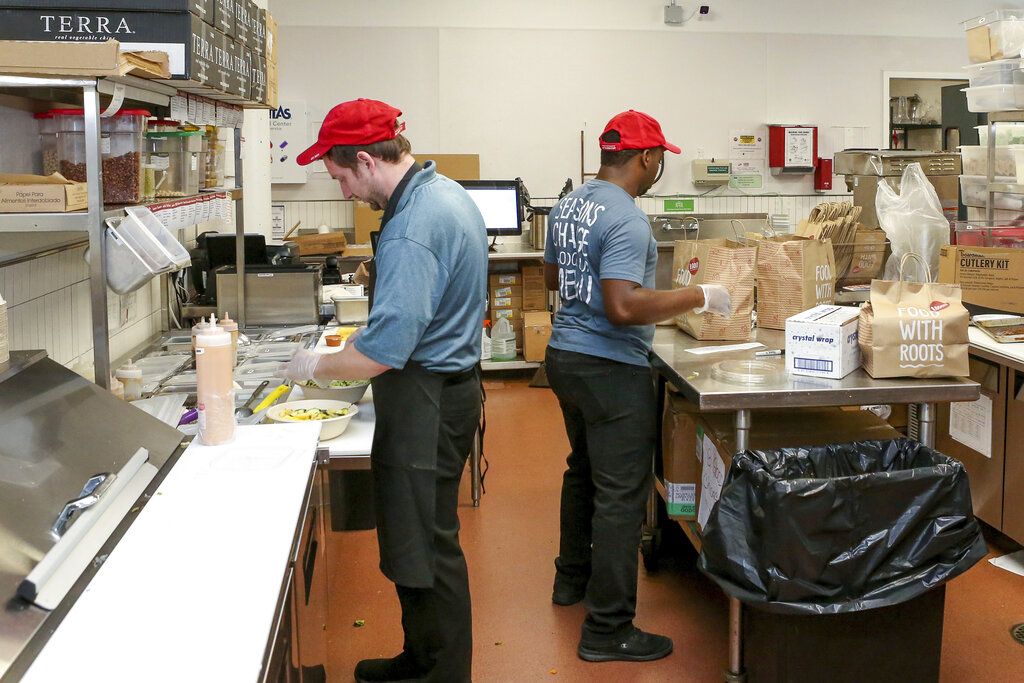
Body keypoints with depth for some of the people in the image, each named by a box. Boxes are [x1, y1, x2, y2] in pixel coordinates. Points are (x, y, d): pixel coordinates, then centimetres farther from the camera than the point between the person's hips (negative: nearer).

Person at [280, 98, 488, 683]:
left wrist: (316, 366, -11)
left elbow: (384, 351, -26)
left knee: (425, 545, 2)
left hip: (425, 399, -11)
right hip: (452, 378, 11)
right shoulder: (447, 192, 9)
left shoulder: (410, 230, -24)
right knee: (421, 535, 19)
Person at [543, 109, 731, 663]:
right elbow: (623, 308, -30)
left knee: (583, 471, 25)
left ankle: (572, 577, 40)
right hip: (610, 369, -10)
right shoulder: (625, 219, -21)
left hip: (565, 356, 10)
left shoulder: (567, 206, 7)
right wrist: (698, 298, -21)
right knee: (620, 494, -3)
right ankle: (607, 629, 3)